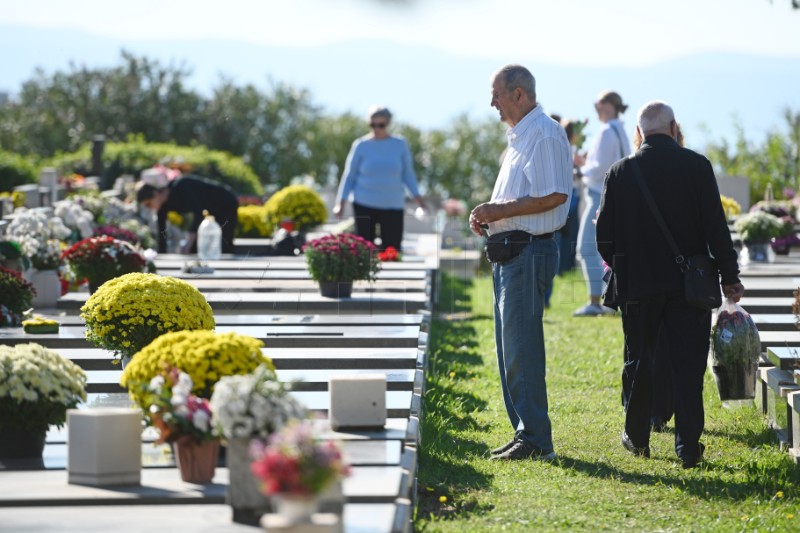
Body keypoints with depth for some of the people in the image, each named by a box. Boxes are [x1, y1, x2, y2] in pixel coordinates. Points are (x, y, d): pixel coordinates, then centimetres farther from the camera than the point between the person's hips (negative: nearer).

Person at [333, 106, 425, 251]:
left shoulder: (400, 145, 4)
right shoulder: (361, 145, 0)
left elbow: (408, 174, 11)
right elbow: (349, 175, 4)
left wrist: (417, 196, 0)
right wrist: (341, 201, -2)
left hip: (392, 205, 1)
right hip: (364, 205, -1)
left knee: (392, 248, -5)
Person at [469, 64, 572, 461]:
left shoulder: (545, 134, -13)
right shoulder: (519, 137, 19)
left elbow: (555, 195, -22)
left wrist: (500, 210, -19)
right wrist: (489, 215, 10)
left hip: (528, 251, -11)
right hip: (509, 251, 11)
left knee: (522, 350, -9)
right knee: (509, 349, 13)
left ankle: (536, 440, -5)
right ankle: (524, 433, 19)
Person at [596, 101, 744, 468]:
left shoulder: (620, 172, -3)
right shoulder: (696, 166, -6)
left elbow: (605, 236, 1)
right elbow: (716, 227, -6)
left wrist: (619, 267, 20)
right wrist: (729, 276, 2)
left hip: (637, 283, 1)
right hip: (688, 283, -1)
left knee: (638, 361, 14)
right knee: (688, 365, 2)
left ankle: (637, 438, 24)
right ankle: (688, 447, -2)